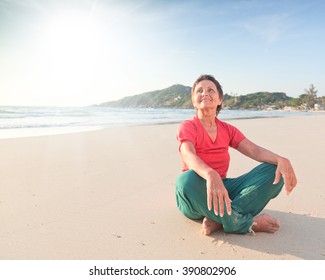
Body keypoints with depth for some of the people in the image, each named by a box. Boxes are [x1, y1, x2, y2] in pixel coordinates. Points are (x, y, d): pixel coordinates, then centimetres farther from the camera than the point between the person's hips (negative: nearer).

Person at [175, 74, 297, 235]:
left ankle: (218, 220, -27)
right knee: (188, 178, -40)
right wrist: (210, 175, -49)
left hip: (223, 189, 5)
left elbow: (254, 150, -3)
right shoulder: (187, 127, -6)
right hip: (196, 197, -4)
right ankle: (247, 223, -22)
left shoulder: (228, 130, 10)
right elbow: (188, 156, -27)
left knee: (274, 170, -11)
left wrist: (281, 160, -25)